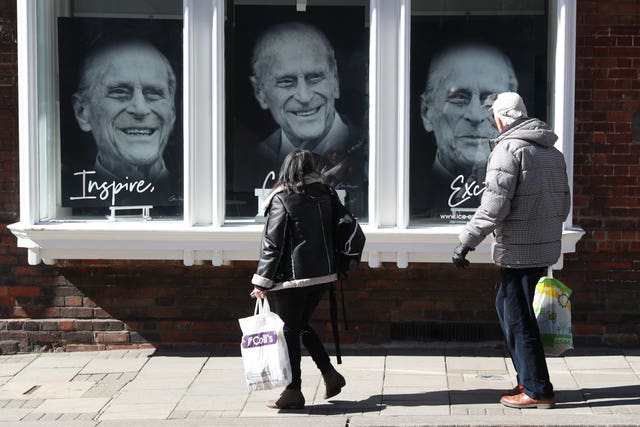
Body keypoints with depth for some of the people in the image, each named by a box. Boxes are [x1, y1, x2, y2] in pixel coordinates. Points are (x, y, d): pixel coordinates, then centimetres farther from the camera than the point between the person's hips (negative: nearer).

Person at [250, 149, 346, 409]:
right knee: (302, 325, 21)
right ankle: (330, 374, 15)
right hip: (323, 274, 6)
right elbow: (332, 234, 10)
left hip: (293, 277, -6)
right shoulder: (324, 196, 5)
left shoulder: (282, 200, -12)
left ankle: (293, 391, 7)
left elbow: (272, 244, -12)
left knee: (289, 331, 4)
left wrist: (262, 282, -8)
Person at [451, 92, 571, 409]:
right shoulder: (552, 152, 14)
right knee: (506, 306, 19)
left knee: (518, 318, -1)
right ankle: (528, 379, 23)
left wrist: (466, 241, -15)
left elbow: (494, 205, -20)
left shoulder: (508, 149, -12)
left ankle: (537, 391, 3)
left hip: (518, 250, -9)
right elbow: (564, 204, 17)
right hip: (546, 247, 9)